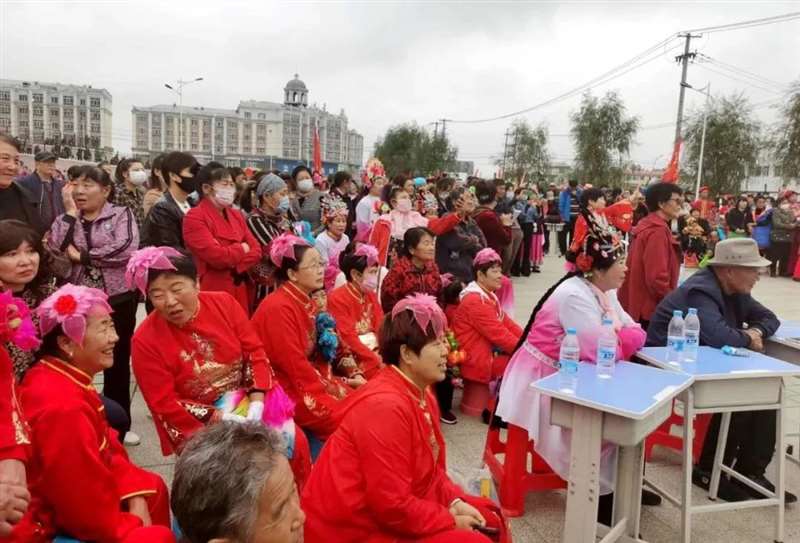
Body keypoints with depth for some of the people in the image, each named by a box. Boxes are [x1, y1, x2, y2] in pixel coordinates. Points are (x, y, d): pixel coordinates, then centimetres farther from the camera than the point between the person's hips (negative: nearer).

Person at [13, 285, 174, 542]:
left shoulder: (64, 380, 0)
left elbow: (107, 450, 6)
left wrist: (137, 502, -4)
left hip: (69, 503, 10)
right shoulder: (62, 407, -32)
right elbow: (88, 507, -27)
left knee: (154, 488, 16)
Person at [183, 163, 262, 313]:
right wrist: (241, 248, -2)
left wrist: (234, 265, -10)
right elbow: (217, 256, -19)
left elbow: (256, 251, 8)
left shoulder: (236, 215, 14)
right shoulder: (194, 217, -8)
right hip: (213, 292, -7)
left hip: (241, 291, 7)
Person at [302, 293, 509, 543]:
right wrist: (450, 522, -14)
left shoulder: (422, 394, 3)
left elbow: (431, 471, 11)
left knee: (488, 518, 10)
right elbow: (393, 506, -26)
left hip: (394, 511, 9)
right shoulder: (384, 406, -27)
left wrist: (455, 503, -5)